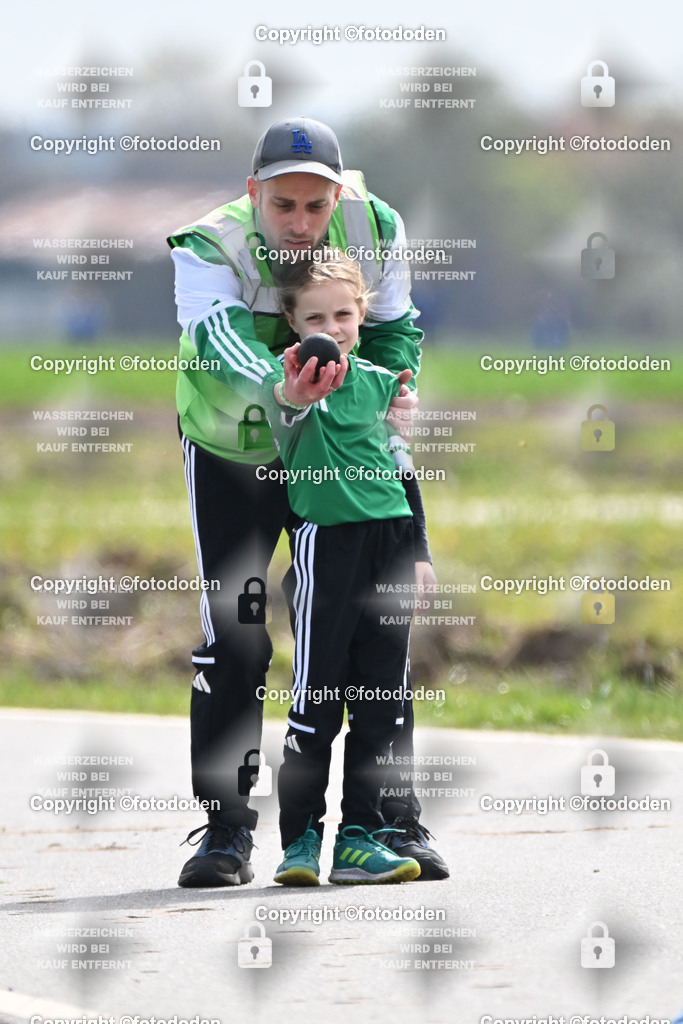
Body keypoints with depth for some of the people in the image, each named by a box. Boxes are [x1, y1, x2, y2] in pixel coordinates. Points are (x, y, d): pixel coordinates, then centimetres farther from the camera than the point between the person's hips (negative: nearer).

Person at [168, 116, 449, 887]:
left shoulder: (375, 228, -18)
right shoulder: (208, 250, -30)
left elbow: (393, 327, -3)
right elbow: (224, 346, -48)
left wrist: (387, 393, -23)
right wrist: (280, 389, -68)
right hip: (231, 448, -3)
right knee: (233, 631, -8)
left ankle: (397, 820, 10)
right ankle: (225, 829, 0)